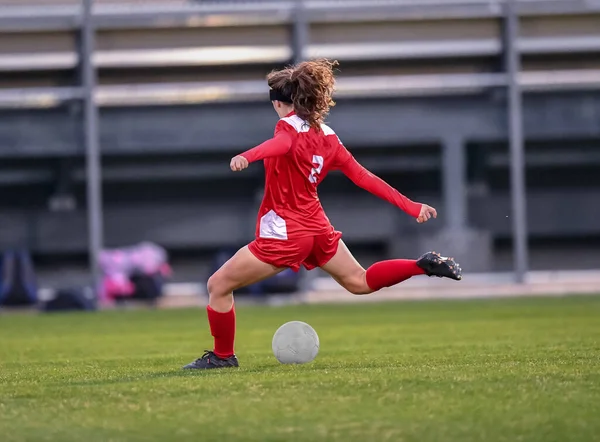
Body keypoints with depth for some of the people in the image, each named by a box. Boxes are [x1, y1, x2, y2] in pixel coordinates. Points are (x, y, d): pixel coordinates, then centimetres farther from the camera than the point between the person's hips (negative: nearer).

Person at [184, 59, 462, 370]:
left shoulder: (290, 126, -13)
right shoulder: (327, 136, 7)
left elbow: (280, 144, -39)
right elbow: (363, 177, 6)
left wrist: (247, 156, -60)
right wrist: (411, 207, 10)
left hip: (284, 233, -8)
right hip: (317, 226, 8)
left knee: (218, 286, 2)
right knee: (359, 282, 26)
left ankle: (222, 356, 8)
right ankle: (423, 266, 15)